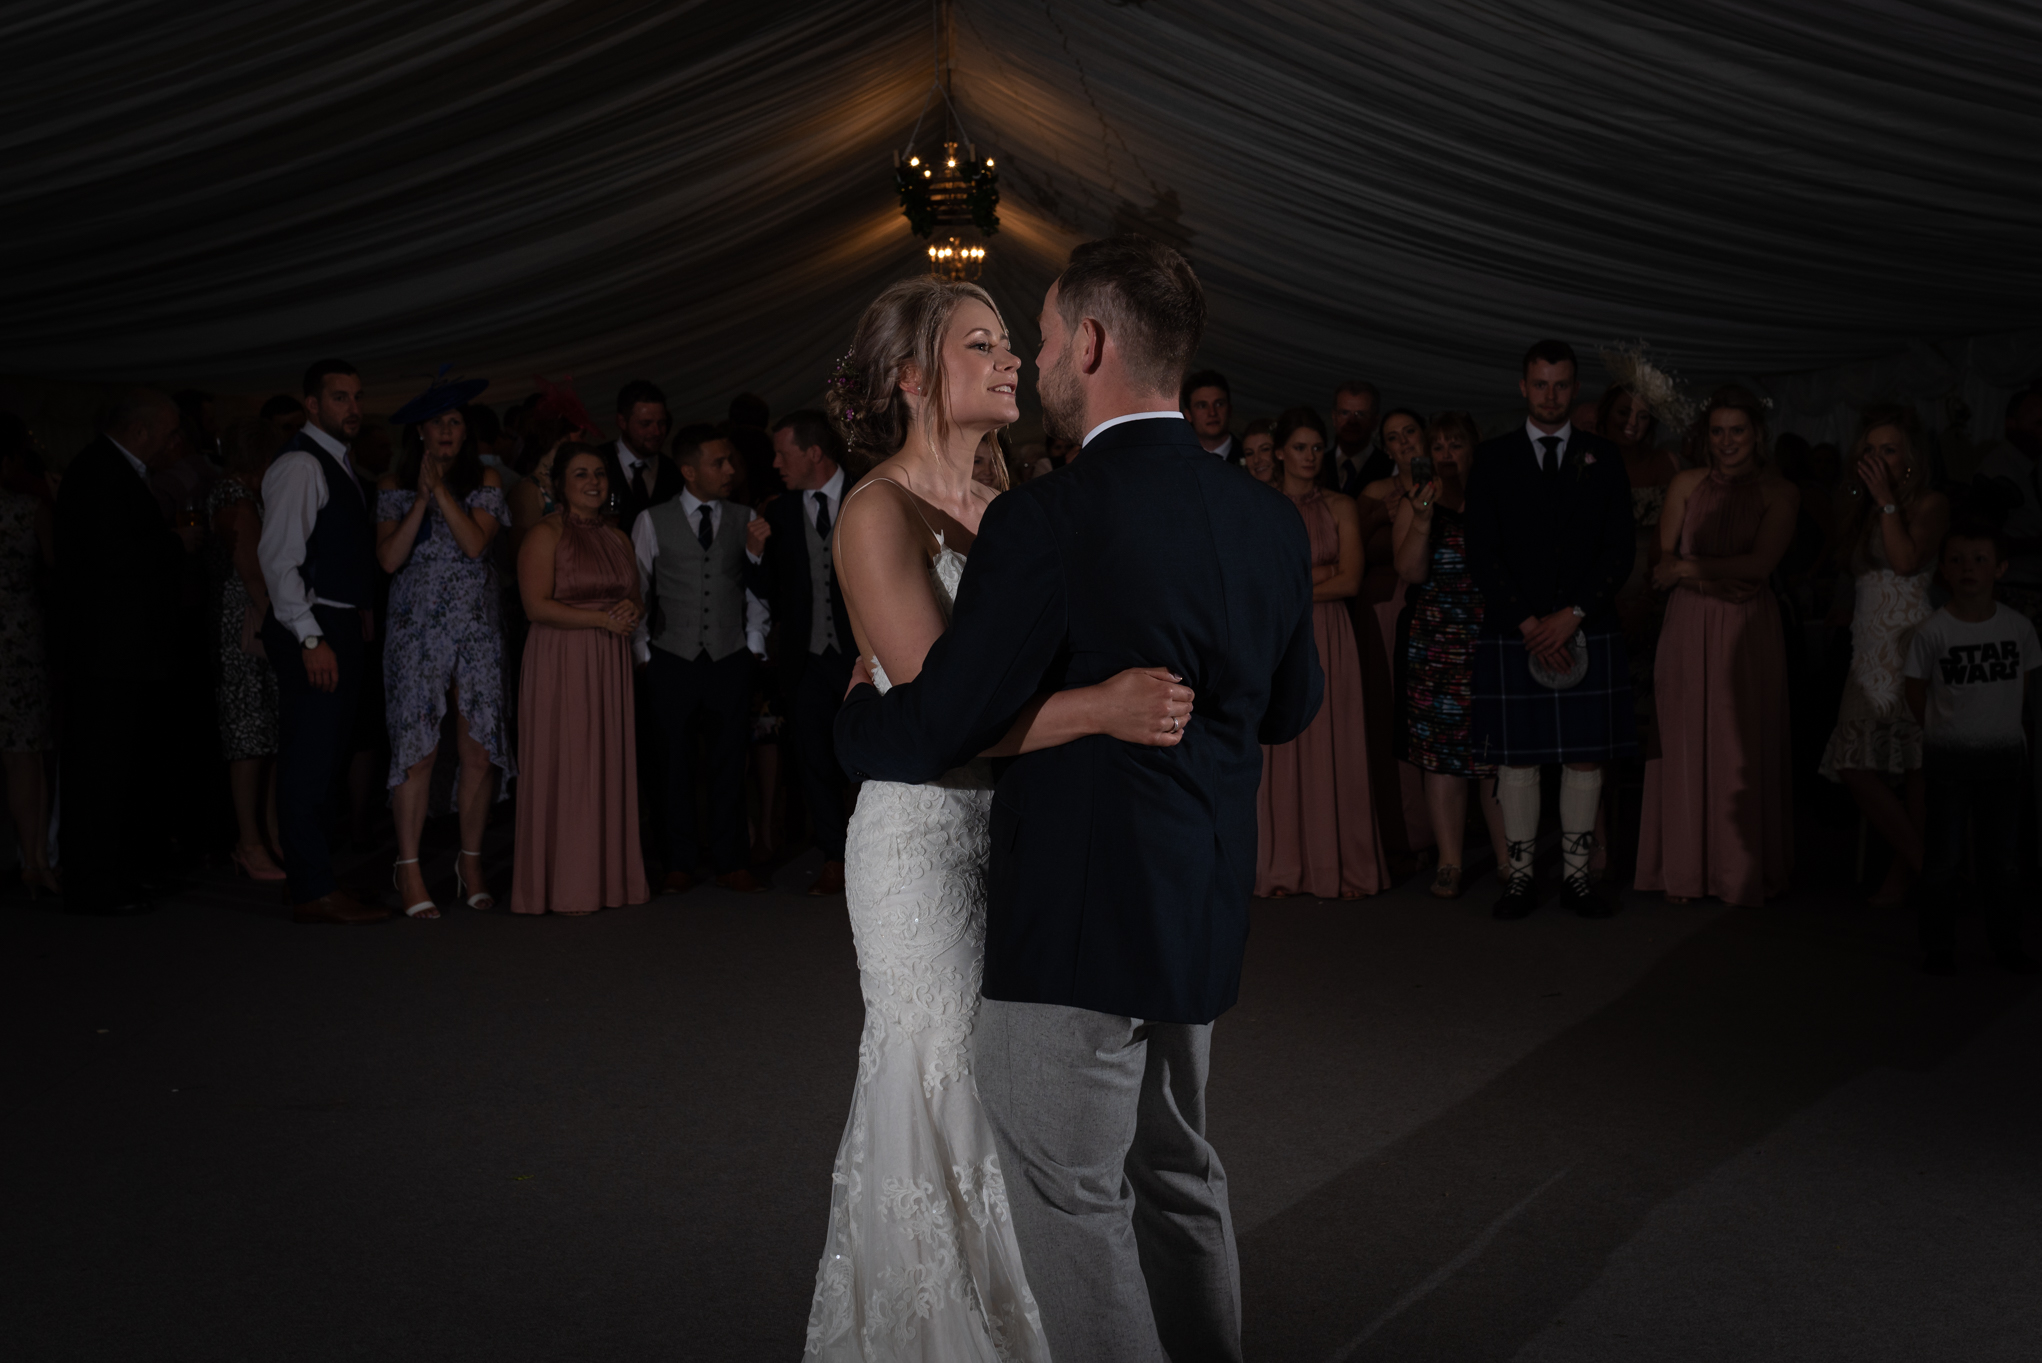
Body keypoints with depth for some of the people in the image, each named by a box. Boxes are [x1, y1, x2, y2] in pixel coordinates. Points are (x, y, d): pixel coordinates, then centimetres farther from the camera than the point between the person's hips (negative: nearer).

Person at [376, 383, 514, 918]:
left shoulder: (485, 483, 8)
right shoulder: (394, 486, 6)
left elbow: (475, 542, -8)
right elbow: (389, 558, -6)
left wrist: (440, 488, -10)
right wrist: (422, 497, -10)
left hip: (477, 628, 1)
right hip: (416, 629, -1)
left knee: (480, 751, -2)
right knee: (417, 749, -6)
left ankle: (471, 865, 11)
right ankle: (409, 870, 2)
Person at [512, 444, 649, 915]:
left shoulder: (618, 538, 16)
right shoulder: (545, 536, -4)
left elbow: (635, 598, 19)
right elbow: (537, 605, -12)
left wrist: (632, 609, -5)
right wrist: (601, 618, -17)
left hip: (610, 665, 6)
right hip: (561, 664, -6)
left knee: (611, 765, 4)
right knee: (565, 768, -4)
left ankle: (612, 877, 11)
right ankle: (565, 888, 2)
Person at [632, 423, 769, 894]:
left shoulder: (746, 519, 5)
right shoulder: (653, 522, 2)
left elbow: (756, 589, 10)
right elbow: (637, 591, 6)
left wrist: (755, 643, 6)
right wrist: (643, 651, 3)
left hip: (730, 658, 1)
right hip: (672, 658, -1)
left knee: (729, 761, 5)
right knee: (676, 763, 4)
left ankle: (729, 861, 16)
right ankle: (680, 862, 15)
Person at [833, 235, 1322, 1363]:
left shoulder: (1046, 523, -21)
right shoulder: (1269, 520, 1)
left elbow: (927, 736, -17)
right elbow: (1290, 706, 15)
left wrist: (852, 711, 5)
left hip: (1079, 925, -8)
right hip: (1204, 917, 8)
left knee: (1072, 1204, 7)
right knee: (1175, 1172, 23)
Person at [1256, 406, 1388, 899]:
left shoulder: (1340, 507, 6)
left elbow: (1350, 581, -3)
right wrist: (1319, 572, -7)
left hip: (1327, 639, 0)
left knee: (1332, 747, -1)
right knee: (1277, 751, 0)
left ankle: (1341, 866, 5)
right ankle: (1282, 868, 6)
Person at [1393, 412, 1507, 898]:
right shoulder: (1414, 502, 9)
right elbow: (1411, 572, -3)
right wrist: (1423, 521, -14)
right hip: (1433, 642, 1)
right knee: (1440, 753, -1)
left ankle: (1509, 858, 6)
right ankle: (1450, 862, 6)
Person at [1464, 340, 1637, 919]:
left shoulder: (1603, 458, 9)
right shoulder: (1492, 458, 6)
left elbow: (1619, 550, 4)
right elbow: (1482, 552, 0)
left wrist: (1572, 614, -9)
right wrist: (1528, 622, -9)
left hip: (1587, 630, 1)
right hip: (1513, 633, -1)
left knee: (1586, 757, 3)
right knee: (1517, 759, 0)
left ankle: (1575, 874, 13)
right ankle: (1520, 876, 9)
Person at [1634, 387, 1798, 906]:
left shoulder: (1779, 492, 0)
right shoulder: (1687, 484, 7)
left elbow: (1760, 563, -10)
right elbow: (1664, 561, 3)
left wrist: (1689, 566, -8)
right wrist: (1722, 575, -13)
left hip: (1748, 631, -2)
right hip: (1689, 627, 2)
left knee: (1743, 746, 2)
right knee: (1685, 742, 3)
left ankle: (1744, 870, 12)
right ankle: (1685, 867, 12)